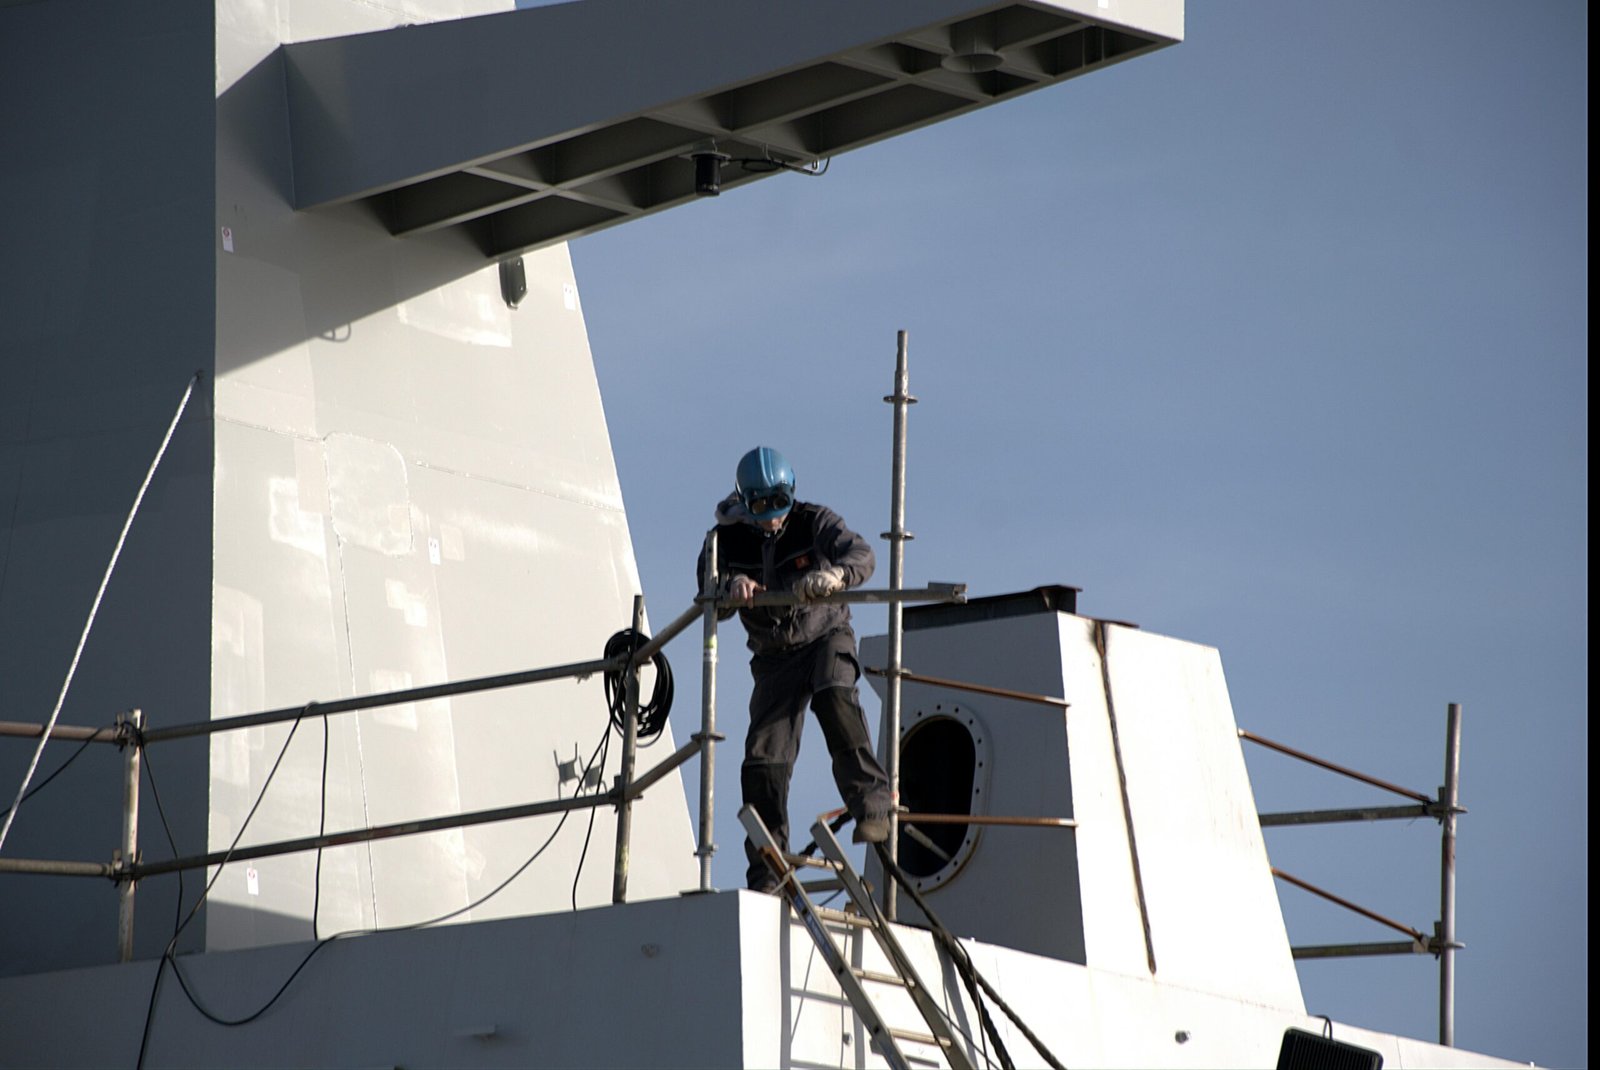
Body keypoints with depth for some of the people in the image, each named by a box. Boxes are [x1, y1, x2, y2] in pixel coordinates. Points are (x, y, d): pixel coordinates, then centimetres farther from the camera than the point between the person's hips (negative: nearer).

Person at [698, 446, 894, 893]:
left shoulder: (813, 522, -14)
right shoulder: (728, 538, -8)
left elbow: (861, 553, -30)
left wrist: (836, 574, -53)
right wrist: (731, 588, -40)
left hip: (827, 636, -2)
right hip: (775, 655, 2)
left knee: (833, 697, -36)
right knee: (764, 758, -8)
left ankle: (871, 801, -32)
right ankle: (767, 872, -2)